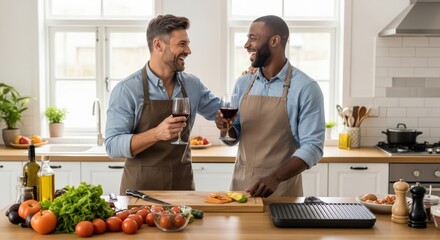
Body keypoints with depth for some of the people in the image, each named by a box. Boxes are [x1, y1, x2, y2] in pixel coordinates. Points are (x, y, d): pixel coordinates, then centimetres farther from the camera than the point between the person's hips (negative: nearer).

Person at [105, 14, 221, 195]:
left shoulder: (192, 85, 3)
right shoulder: (127, 90, -11)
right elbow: (112, 145, -16)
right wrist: (156, 133, -29)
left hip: (183, 184, 4)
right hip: (140, 188, -4)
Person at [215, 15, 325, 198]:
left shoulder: (306, 88, -11)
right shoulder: (243, 84, 5)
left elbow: (312, 146, -14)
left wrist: (275, 177, -26)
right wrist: (226, 129, -9)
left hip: (282, 188, -4)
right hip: (241, 183, 4)